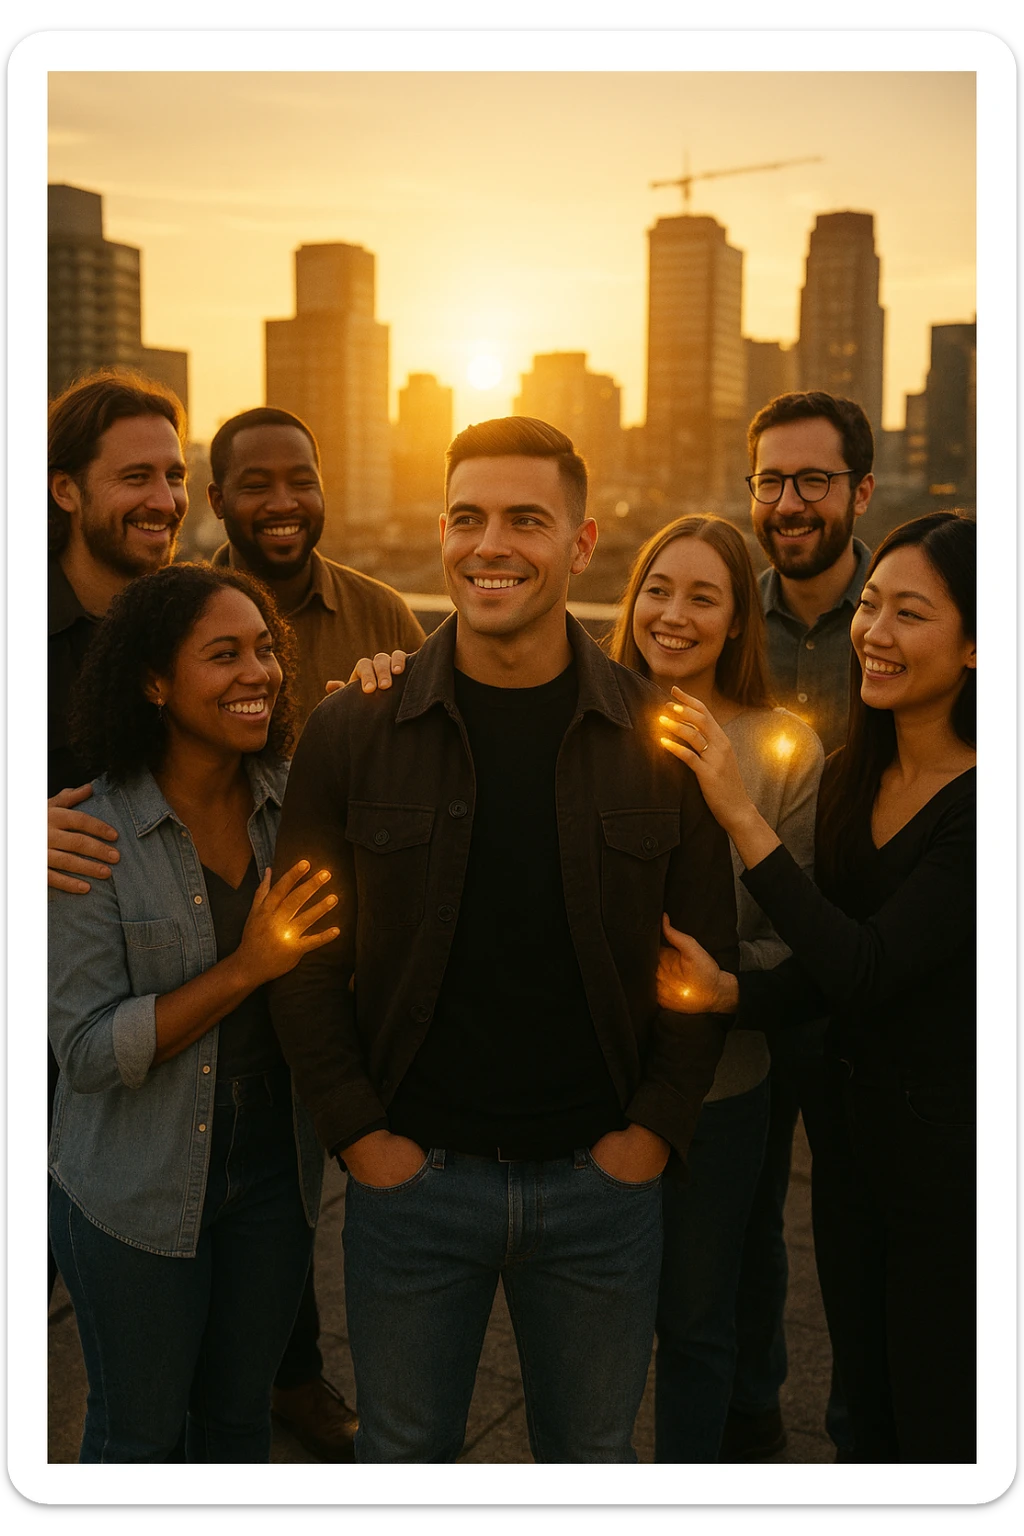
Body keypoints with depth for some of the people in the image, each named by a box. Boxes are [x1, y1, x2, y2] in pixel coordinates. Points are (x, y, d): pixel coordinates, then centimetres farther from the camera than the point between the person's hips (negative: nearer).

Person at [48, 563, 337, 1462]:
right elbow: (87, 1051, -20)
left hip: (274, 1167, 4)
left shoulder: (298, 799, -6)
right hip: (137, 1185, -3)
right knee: (141, 1433, 18)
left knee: (241, 1416, 23)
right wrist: (246, 968, -26)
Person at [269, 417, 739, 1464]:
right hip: (409, 1175, 0)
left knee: (594, 1453, 19)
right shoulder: (350, 732, -5)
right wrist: (360, 1133, -7)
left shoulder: (657, 738, -4)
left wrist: (653, 1129, -4)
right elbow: (305, 960, -1)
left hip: (604, 1181, 1)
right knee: (403, 1450, 18)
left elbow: (708, 951, 2)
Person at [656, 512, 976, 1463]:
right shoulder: (849, 776, 1)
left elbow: (871, 967, -27)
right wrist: (726, 991, -15)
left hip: (952, 1148, -6)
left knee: (937, 1433, 13)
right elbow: (829, 973, 4)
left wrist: (741, 818, -27)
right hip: (853, 1128, 6)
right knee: (867, 1419, 24)